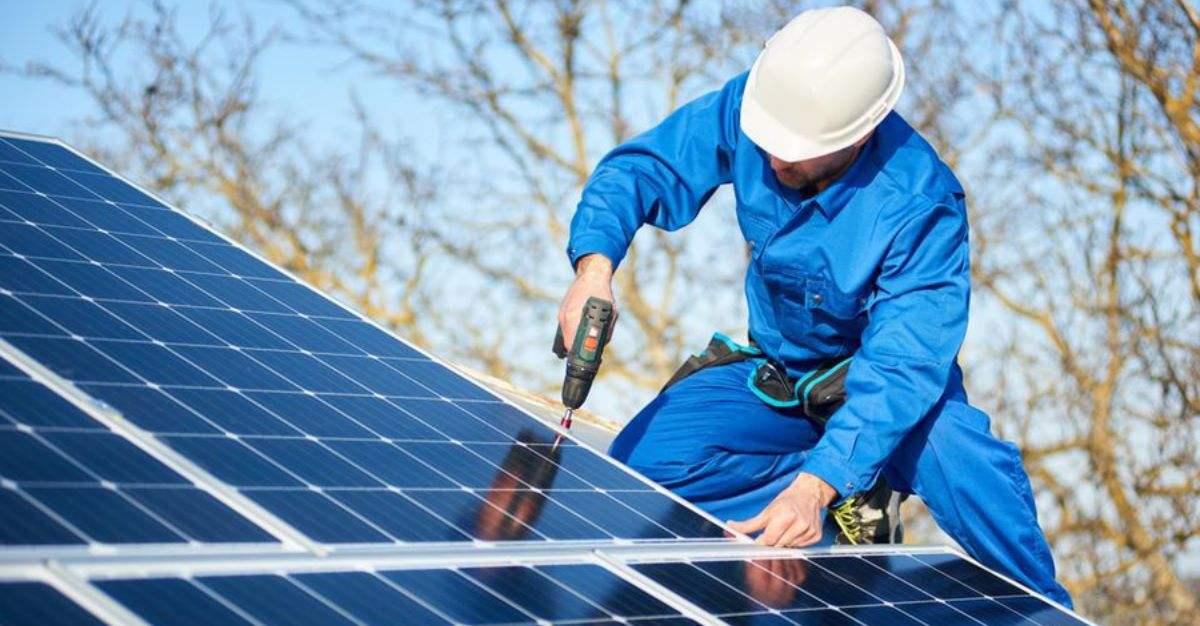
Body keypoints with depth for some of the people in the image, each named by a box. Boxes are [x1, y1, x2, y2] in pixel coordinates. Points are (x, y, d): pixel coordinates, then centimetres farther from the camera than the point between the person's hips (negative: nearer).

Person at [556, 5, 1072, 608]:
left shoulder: (921, 207, -31)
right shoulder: (749, 108, -22)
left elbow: (901, 370, -37)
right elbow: (639, 168, -14)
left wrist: (814, 487, -50)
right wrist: (594, 267, -36)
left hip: (887, 385, -4)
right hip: (775, 375, 4)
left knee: (968, 467, -36)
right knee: (641, 462, -21)